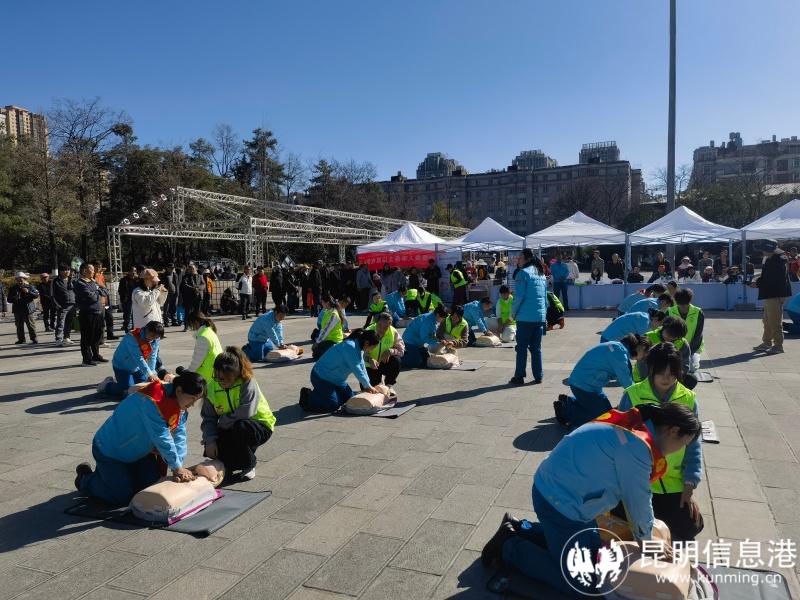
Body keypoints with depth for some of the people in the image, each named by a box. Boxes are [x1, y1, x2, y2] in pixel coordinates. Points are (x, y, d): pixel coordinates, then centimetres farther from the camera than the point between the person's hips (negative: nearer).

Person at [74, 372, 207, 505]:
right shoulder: (151, 401, -37)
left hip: (139, 451, 8)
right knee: (122, 497, -6)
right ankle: (86, 478, 20)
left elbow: (179, 434, -14)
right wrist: (177, 468, -29)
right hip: (109, 451, -8)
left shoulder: (180, 404, -10)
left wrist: (178, 467, -22)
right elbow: (161, 438, -36)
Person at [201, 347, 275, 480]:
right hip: (232, 430, 5)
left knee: (239, 427, -36)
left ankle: (249, 465, -8)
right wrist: (210, 440, -23)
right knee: (211, 449, -22)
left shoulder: (248, 383, -22)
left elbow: (245, 414, -31)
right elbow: (208, 419, -6)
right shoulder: (212, 387, -8)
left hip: (260, 425, -4)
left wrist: (221, 422, -18)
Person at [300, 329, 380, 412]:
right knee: (333, 405, -14)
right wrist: (368, 386, -21)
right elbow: (356, 369, -29)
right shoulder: (350, 347, -30)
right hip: (321, 377, -10)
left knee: (350, 398, 11)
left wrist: (367, 386, 1)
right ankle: (308, 395, 7)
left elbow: (362, 367, 6)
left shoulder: (359, 347, 0)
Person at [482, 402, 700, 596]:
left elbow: (633, 494, 15)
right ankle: (509, 547, 7)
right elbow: (639, 501, -10)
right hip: (560, 501, -10)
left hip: (555, 491, 10)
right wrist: (645, 541, 9)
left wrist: (645, 537, 20)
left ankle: (517, 528, 24)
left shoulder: (632, 425, 6)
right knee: (579, 584, 0)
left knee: (592, 551, 24)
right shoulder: (636, 446, -24)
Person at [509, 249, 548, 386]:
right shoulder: (541, 274, 14)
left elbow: (519, 296, -12)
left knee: (522, 347, 1)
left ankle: (519, 376, 4)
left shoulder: (523, 273, -8)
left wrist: (513, 312, 0)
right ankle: (538, 376, 13)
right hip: (540, 317, 6)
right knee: (536, 347, 11)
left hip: (525, 317, -6)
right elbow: (545, 296, 17)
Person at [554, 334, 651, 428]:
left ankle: (568, 401, 24)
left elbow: (624, 377, 16)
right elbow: (626, 382, -17)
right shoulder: (620, 351, -21)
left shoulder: (619, 347, 8)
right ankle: (565, 410, 1)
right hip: (585, 386, -10)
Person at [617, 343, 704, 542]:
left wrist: (690, 486, -5)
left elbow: (693, 445, 2)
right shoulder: (632, 395, -10)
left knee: (690, 526, -9)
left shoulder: (688, 399, -2)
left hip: (674, 483, 2)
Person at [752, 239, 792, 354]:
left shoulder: (778, 260, -17)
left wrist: (758, 283, -17)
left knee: (775, 321, -4)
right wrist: (757, 282, 3)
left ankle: (778, 345, 3)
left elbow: (773, 279, -23)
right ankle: (767, 343, 25)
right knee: (767, 321, 16)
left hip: (776, 295, -10)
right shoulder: (770, 260, 13)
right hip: (769, 294, 10)